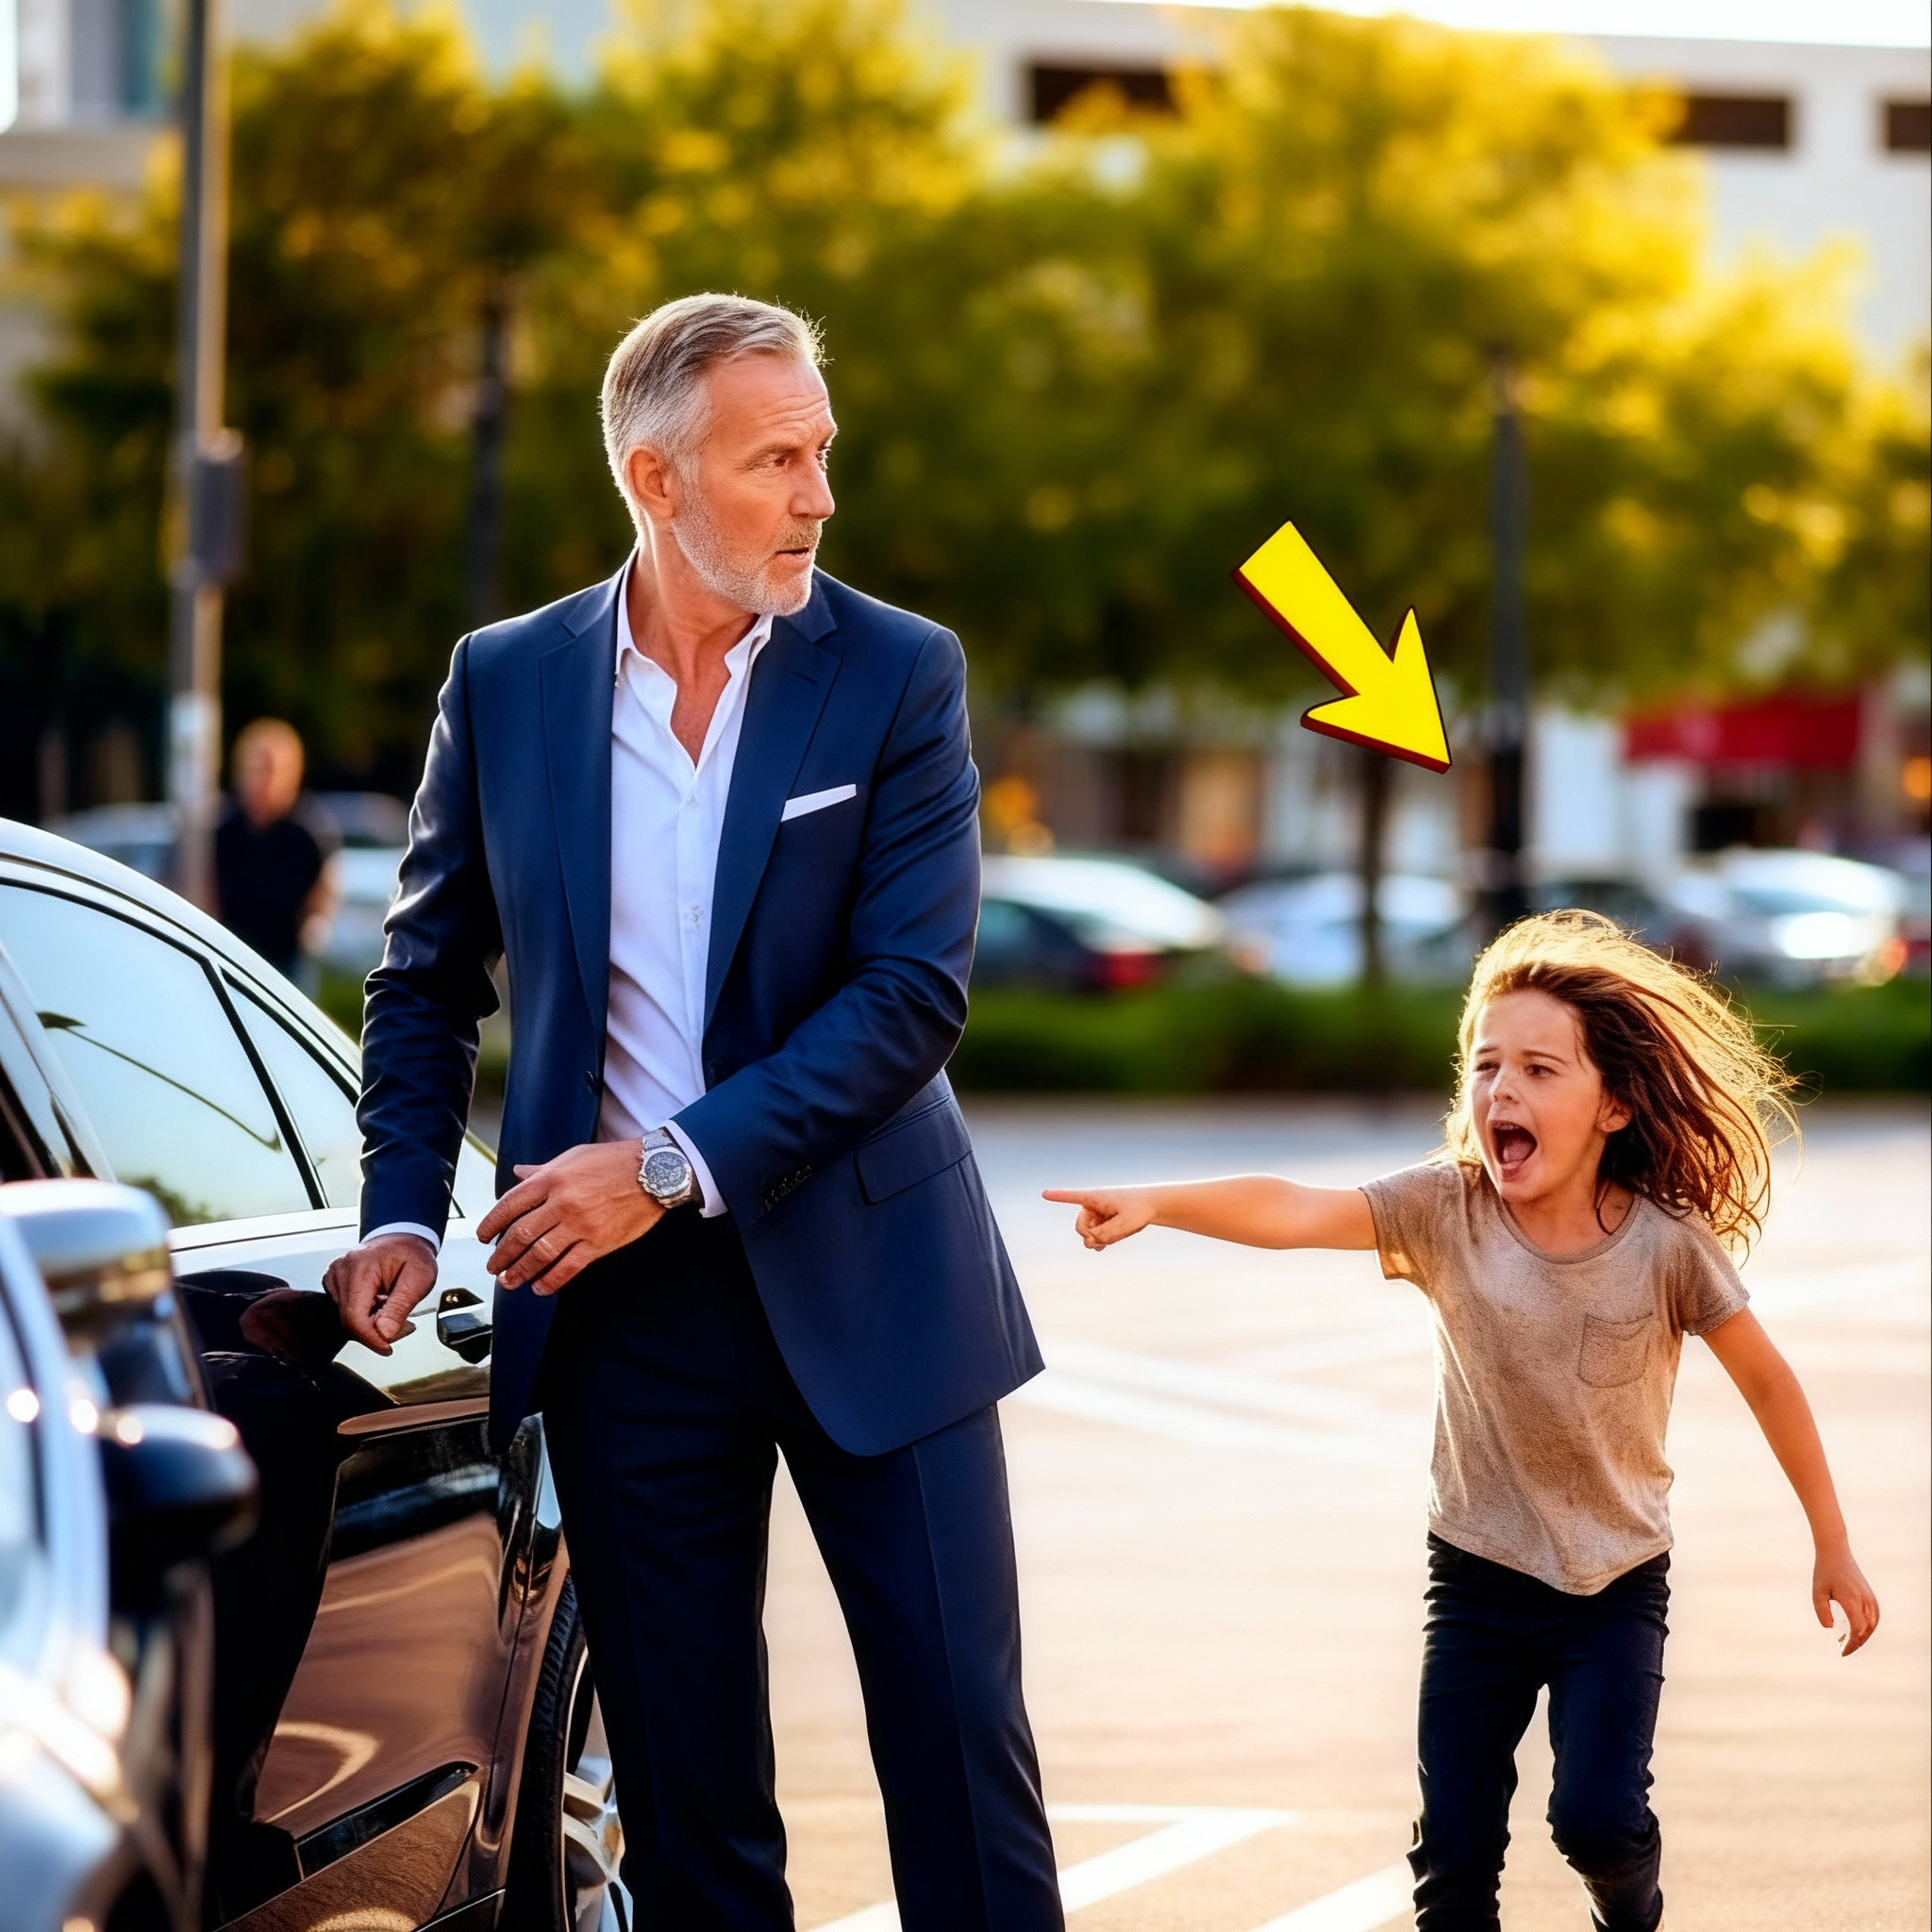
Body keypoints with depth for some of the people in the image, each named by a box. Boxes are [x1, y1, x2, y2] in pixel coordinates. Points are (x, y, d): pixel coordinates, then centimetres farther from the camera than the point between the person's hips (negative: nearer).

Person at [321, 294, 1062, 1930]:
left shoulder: (897, 676, -4)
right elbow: (428, 979, 13)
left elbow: (914, 989, -12)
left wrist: (672, 1165, -17)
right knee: (684, 1780, 8)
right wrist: (404, 1211, 0)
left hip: (862, 1284, -2)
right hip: (621, 1304, 2)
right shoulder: (505, 684, 3)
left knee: (960, 1735, -1)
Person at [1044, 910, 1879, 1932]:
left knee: (1598, 1817, -14)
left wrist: (1833, 1547, 3)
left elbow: (1768, 1382, -4)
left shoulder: (1667, 1244, -16)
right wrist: (1154, 1202, -47)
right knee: (1454, 1848, -2)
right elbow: (1287, 1211, -29)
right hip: (1478, 1577, 1)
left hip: (1617, 1583, -1)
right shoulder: (1446, 1211, -14)